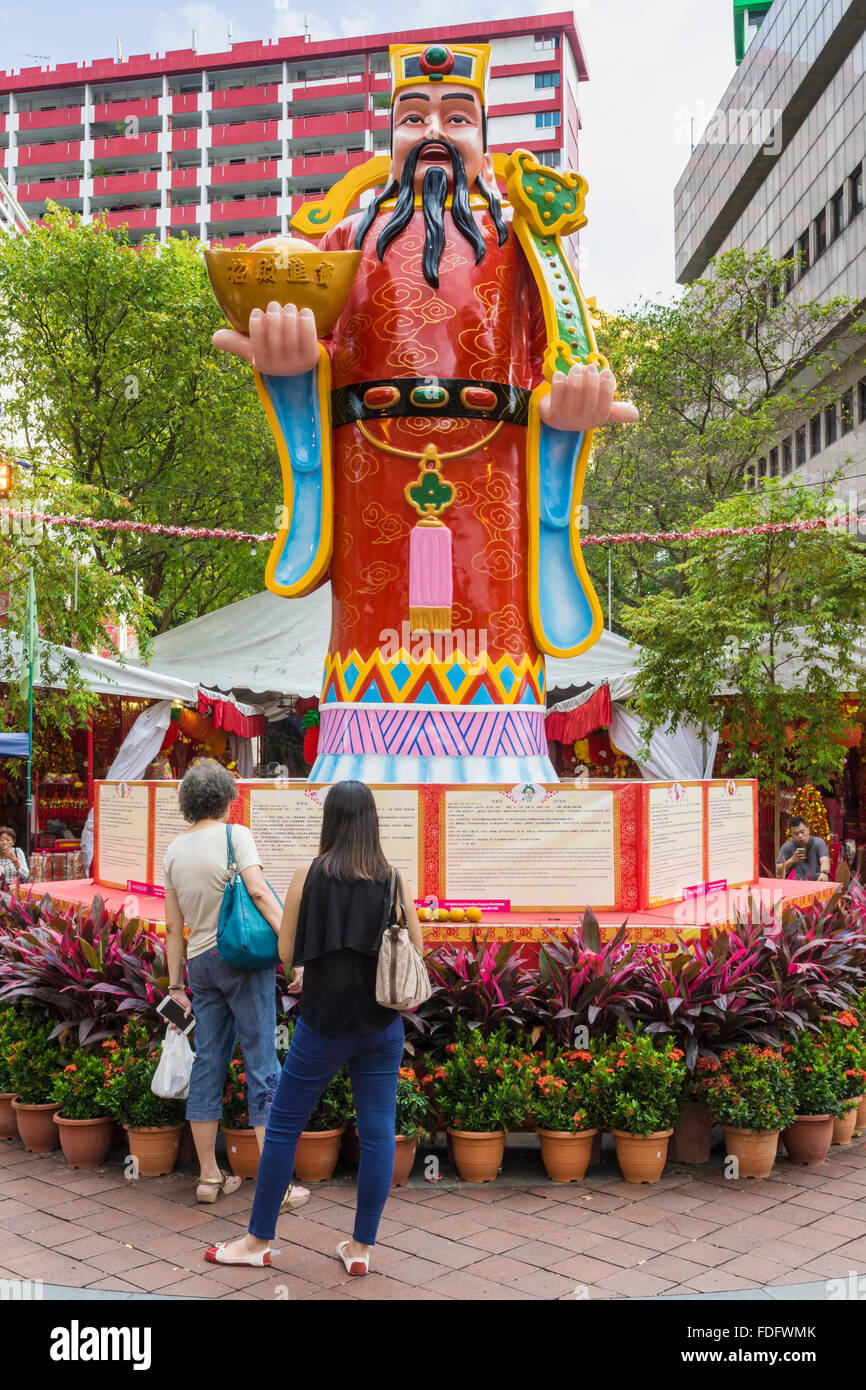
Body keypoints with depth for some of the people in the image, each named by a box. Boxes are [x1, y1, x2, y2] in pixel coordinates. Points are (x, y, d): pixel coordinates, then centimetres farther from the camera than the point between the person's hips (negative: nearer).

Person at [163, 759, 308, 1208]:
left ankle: (209, 1176, 18)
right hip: (244, 955, -5)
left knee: (208, 1064, 11)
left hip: (200, 962, 6)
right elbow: (259, 892, -18)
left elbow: (174, 926, 12)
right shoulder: (234, 835, -6)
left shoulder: (174, 851, 10)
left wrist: (175, 983, 17)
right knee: (262, 1062, -2)